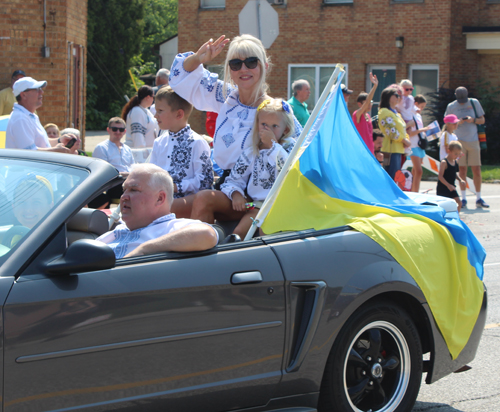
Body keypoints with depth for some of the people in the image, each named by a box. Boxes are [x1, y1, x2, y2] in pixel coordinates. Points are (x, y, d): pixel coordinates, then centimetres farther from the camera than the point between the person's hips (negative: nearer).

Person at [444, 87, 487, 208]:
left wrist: (473, 120, -12)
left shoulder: (474, 103, 6)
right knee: (462, 170, 0)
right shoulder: (451, 106, 4)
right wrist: (457, 122, -11)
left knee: (477, 170, -1)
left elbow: (482, 120, 9)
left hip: (473, 141, 1)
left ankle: (479, 198, 6)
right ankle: (463, 199, 6)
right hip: (460, 141, -1)